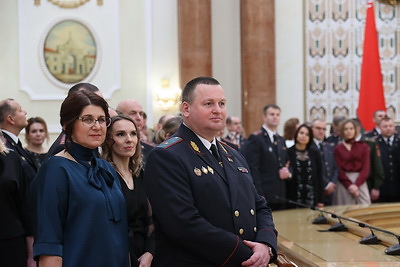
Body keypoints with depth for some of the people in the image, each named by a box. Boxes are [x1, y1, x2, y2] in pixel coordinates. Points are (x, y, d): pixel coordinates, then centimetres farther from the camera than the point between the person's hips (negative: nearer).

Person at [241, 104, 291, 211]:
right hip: (264, 196, -7)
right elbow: (253, 168, -13)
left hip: (280, 196, 7)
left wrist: (287, 171, 1)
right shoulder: (255, 138, -6)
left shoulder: (281, 140, 17)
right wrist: (259, 195, -19)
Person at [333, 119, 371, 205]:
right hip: (344, 184, -1)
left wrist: (356, 184, -12)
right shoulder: (338, 148, 5)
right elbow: (339, 170, -1)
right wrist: (349, 185, -12)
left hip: (361, 183, 1)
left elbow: (366, 168, 1)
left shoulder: (363, 146, 8)